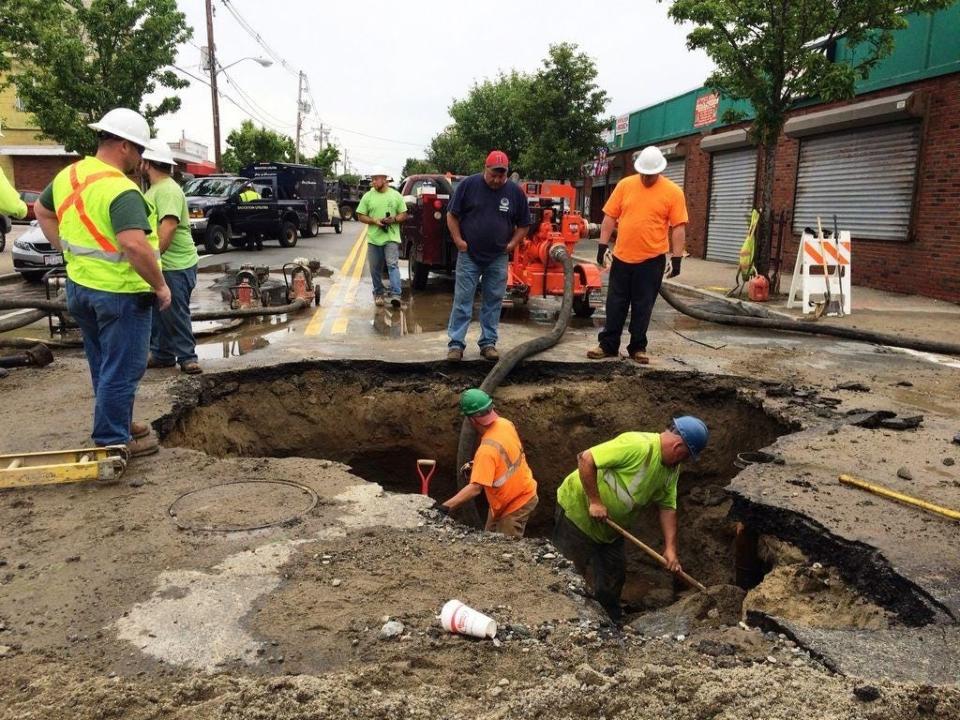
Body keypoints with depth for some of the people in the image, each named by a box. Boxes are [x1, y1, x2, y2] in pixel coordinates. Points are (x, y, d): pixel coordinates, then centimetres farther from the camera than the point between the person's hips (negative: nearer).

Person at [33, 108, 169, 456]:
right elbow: (135, 245, -34)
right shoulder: (121, 190, -22)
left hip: (79, 286, 9)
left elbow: (42, 211, 24)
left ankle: (115, 422, 37)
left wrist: (69, 250, 20)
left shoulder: (68, 176, 7)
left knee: (103, 365, 22)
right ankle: (112, 441, 13)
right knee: (121, 370, 3)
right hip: (119, 292, -9)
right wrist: (160, 286, -23)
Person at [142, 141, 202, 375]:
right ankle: (162, 354, 25)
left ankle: (187, 357, 10)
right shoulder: (155, 189, 15)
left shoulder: (168, 190, -17)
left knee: (176, 314, -2)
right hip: (158, 265, 10)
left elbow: (169, 226, -28)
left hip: (176, 266, -10)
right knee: (157, 313, 15)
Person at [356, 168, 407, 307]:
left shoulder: (396, 195, 5)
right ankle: (378, 293, 22)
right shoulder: (368, 196, 6)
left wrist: (394, 219, -13)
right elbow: (360, 216, 5)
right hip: (373, 238, 2)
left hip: (391, 237, -2)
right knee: (375, 268, 8)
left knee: (393, 265, -13)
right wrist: (374, 221, -11)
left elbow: (404, 215, 7)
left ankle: (395, 295, -17)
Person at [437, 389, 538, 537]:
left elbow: (475, 488, -37)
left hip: (516, 503, -9)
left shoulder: (487, 449, -35)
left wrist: (445, 507, -38)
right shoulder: (505, 424, -10)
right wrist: (476, 465, 1)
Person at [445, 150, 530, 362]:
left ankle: (488, 343, 17)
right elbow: (452, 215, 1)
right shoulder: (468, 185, -5)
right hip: (469, 255, -2)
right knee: (462, 301, -1)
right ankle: (456, 343, 3)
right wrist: (458, 240, -8)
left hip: (498, 259, 2)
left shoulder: (515, 191, 1)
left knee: (493, 303, 8)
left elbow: (523, 224, 10)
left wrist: (512, 244, -3)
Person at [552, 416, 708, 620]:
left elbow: (668, 507, 3)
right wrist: (594, 501, -29)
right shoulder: (637, 445, -31)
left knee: (613, 579, 15)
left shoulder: (672, 469, -1)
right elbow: (585, 459, -33)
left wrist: (670, 548, -6)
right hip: (578, 509, -8)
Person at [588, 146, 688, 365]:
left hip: (652, 260, -2)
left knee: (642, 306, 6)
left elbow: (678, 227, -5)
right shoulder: (625, 185, 2)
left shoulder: (673, 191, -5)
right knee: (615, 303, 8)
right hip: (622, 256, 2)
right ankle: (608, 345, 17)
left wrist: (677, 258, -8)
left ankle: (638, 347, 17)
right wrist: (603, 244, 1)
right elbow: (610, 216, 5)